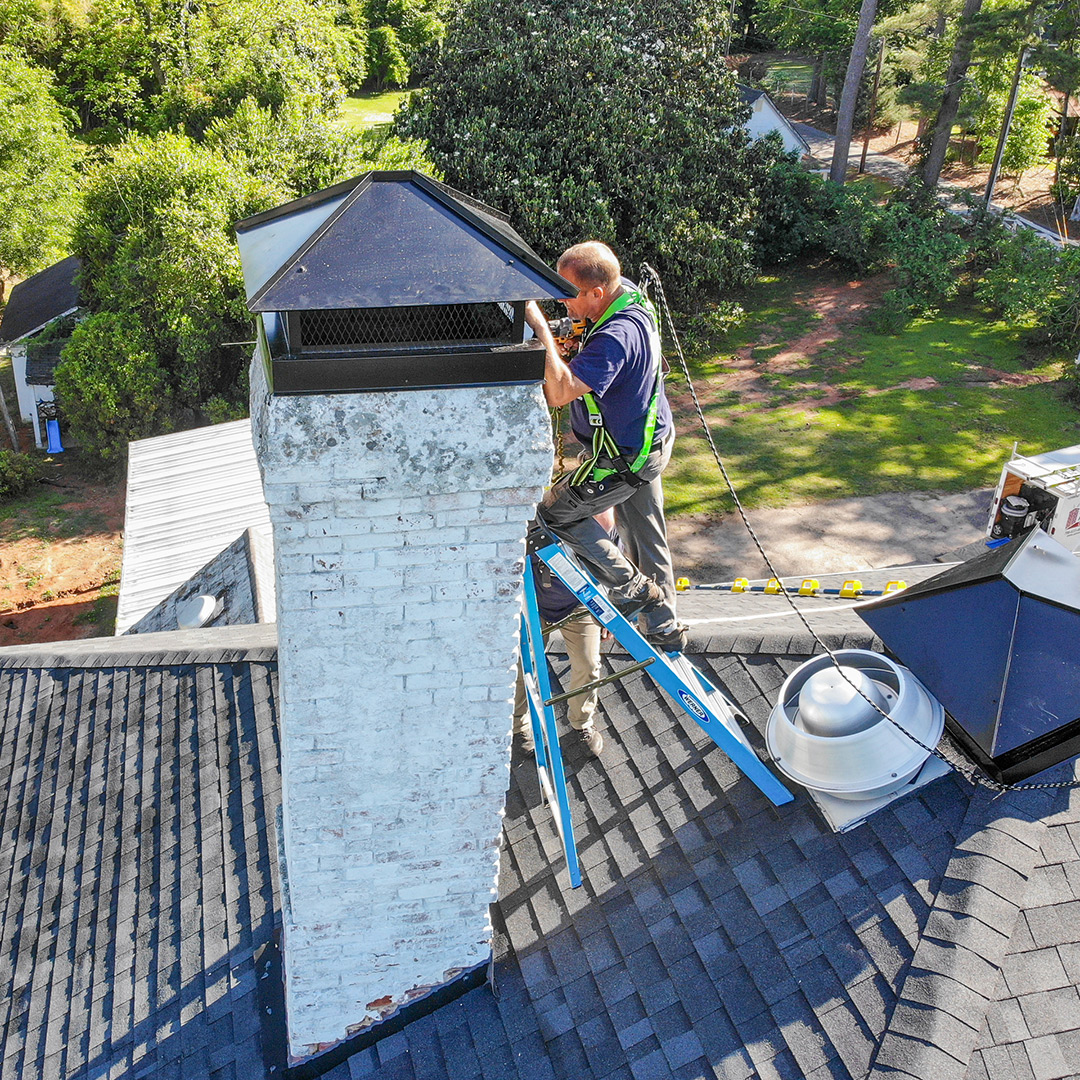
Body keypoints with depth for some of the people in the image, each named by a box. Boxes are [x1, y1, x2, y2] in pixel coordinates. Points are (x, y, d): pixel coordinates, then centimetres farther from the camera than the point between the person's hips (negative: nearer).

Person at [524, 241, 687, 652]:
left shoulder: (616, 337, -35)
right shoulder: (626, 291, -4)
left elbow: (559, 392, -44)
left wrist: (540, 327, -41)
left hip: (622, 459, -10)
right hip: (649, 442, 10)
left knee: (554, 514, 8)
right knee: (646, 538, 21)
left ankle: (631, 589, 16)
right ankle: (664, 631, 37)